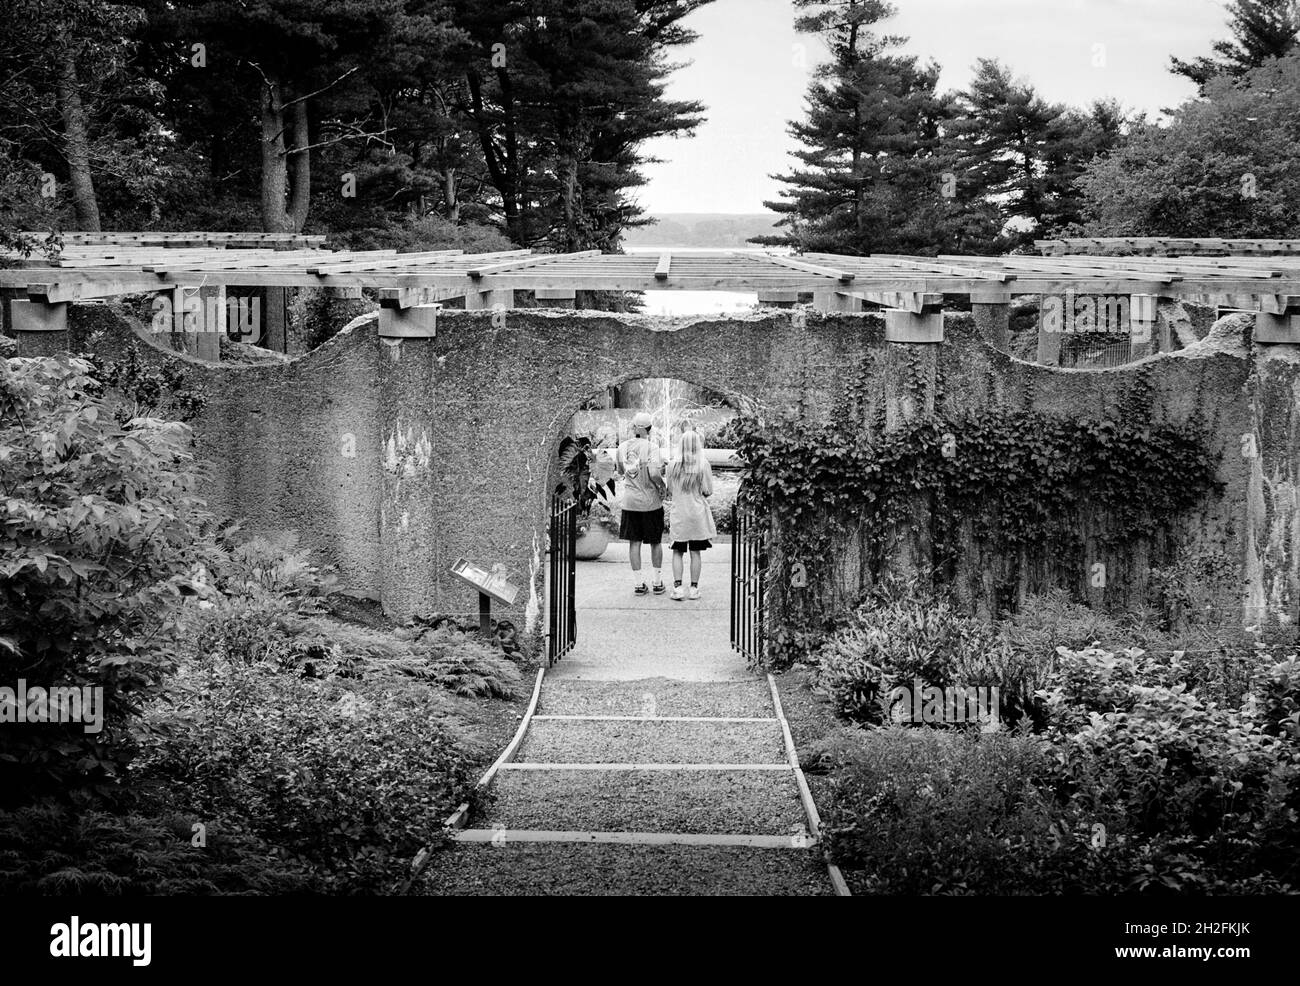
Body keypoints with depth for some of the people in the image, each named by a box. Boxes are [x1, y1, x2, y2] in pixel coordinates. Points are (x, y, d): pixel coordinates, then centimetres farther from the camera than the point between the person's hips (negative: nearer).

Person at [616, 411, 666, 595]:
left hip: (630, 502, 3)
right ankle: (658, 583, 17)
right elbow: (654, 473, -24)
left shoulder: (622, 447, 1)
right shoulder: (651, 447, -14)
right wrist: (661, 485, -7)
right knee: (655, 542, 11)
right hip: (651, 502, -3)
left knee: (634, 542, 8)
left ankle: (638, 583, 9)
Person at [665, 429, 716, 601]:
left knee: (678, 552, 8)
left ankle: (677, 586, -3)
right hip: (698, 513, 0)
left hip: (678, 513, 0)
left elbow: (670, 492, 2)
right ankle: (694, 588, 8)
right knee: (695, 552, 7)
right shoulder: (703, 465, -9)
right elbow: (708, 492, -5)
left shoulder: (673, 465, -5)